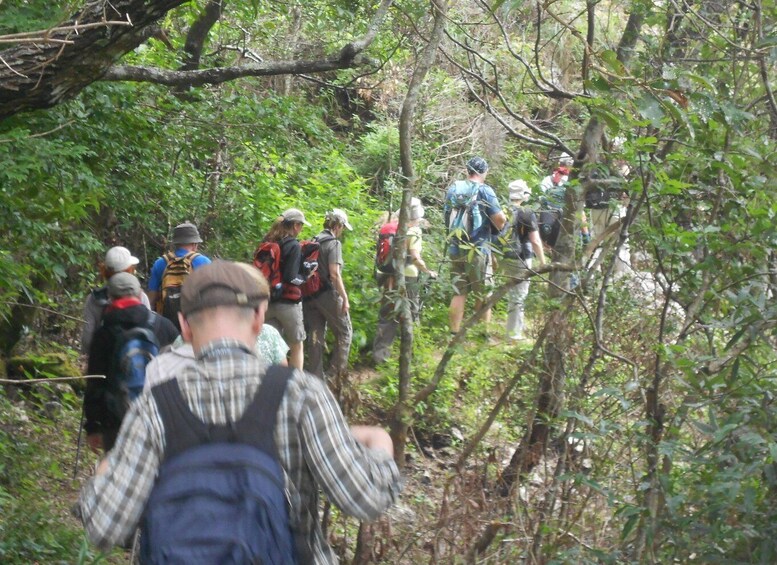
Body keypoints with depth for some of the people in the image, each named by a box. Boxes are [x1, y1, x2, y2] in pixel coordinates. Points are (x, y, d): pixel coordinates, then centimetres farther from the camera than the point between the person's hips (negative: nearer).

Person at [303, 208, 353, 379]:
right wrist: (345, 298, -16)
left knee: (315, 337, 9)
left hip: (310, 294, 7)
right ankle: (336, 371, 3)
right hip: (329, 294, -7)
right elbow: (334, 274, -19)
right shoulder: (334, 243, -12)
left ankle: (316, 377, 10)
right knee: (344, 332, 8)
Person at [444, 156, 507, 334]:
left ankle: (454, 334, 8)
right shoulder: (484, 191, -10)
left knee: (458, 293, 9)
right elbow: (500, 220, -13)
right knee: (484, 294, 4)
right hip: (478, 249, -5)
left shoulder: (453, 189, 7)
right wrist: (498, 228, 7)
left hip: (455, 248, 5)